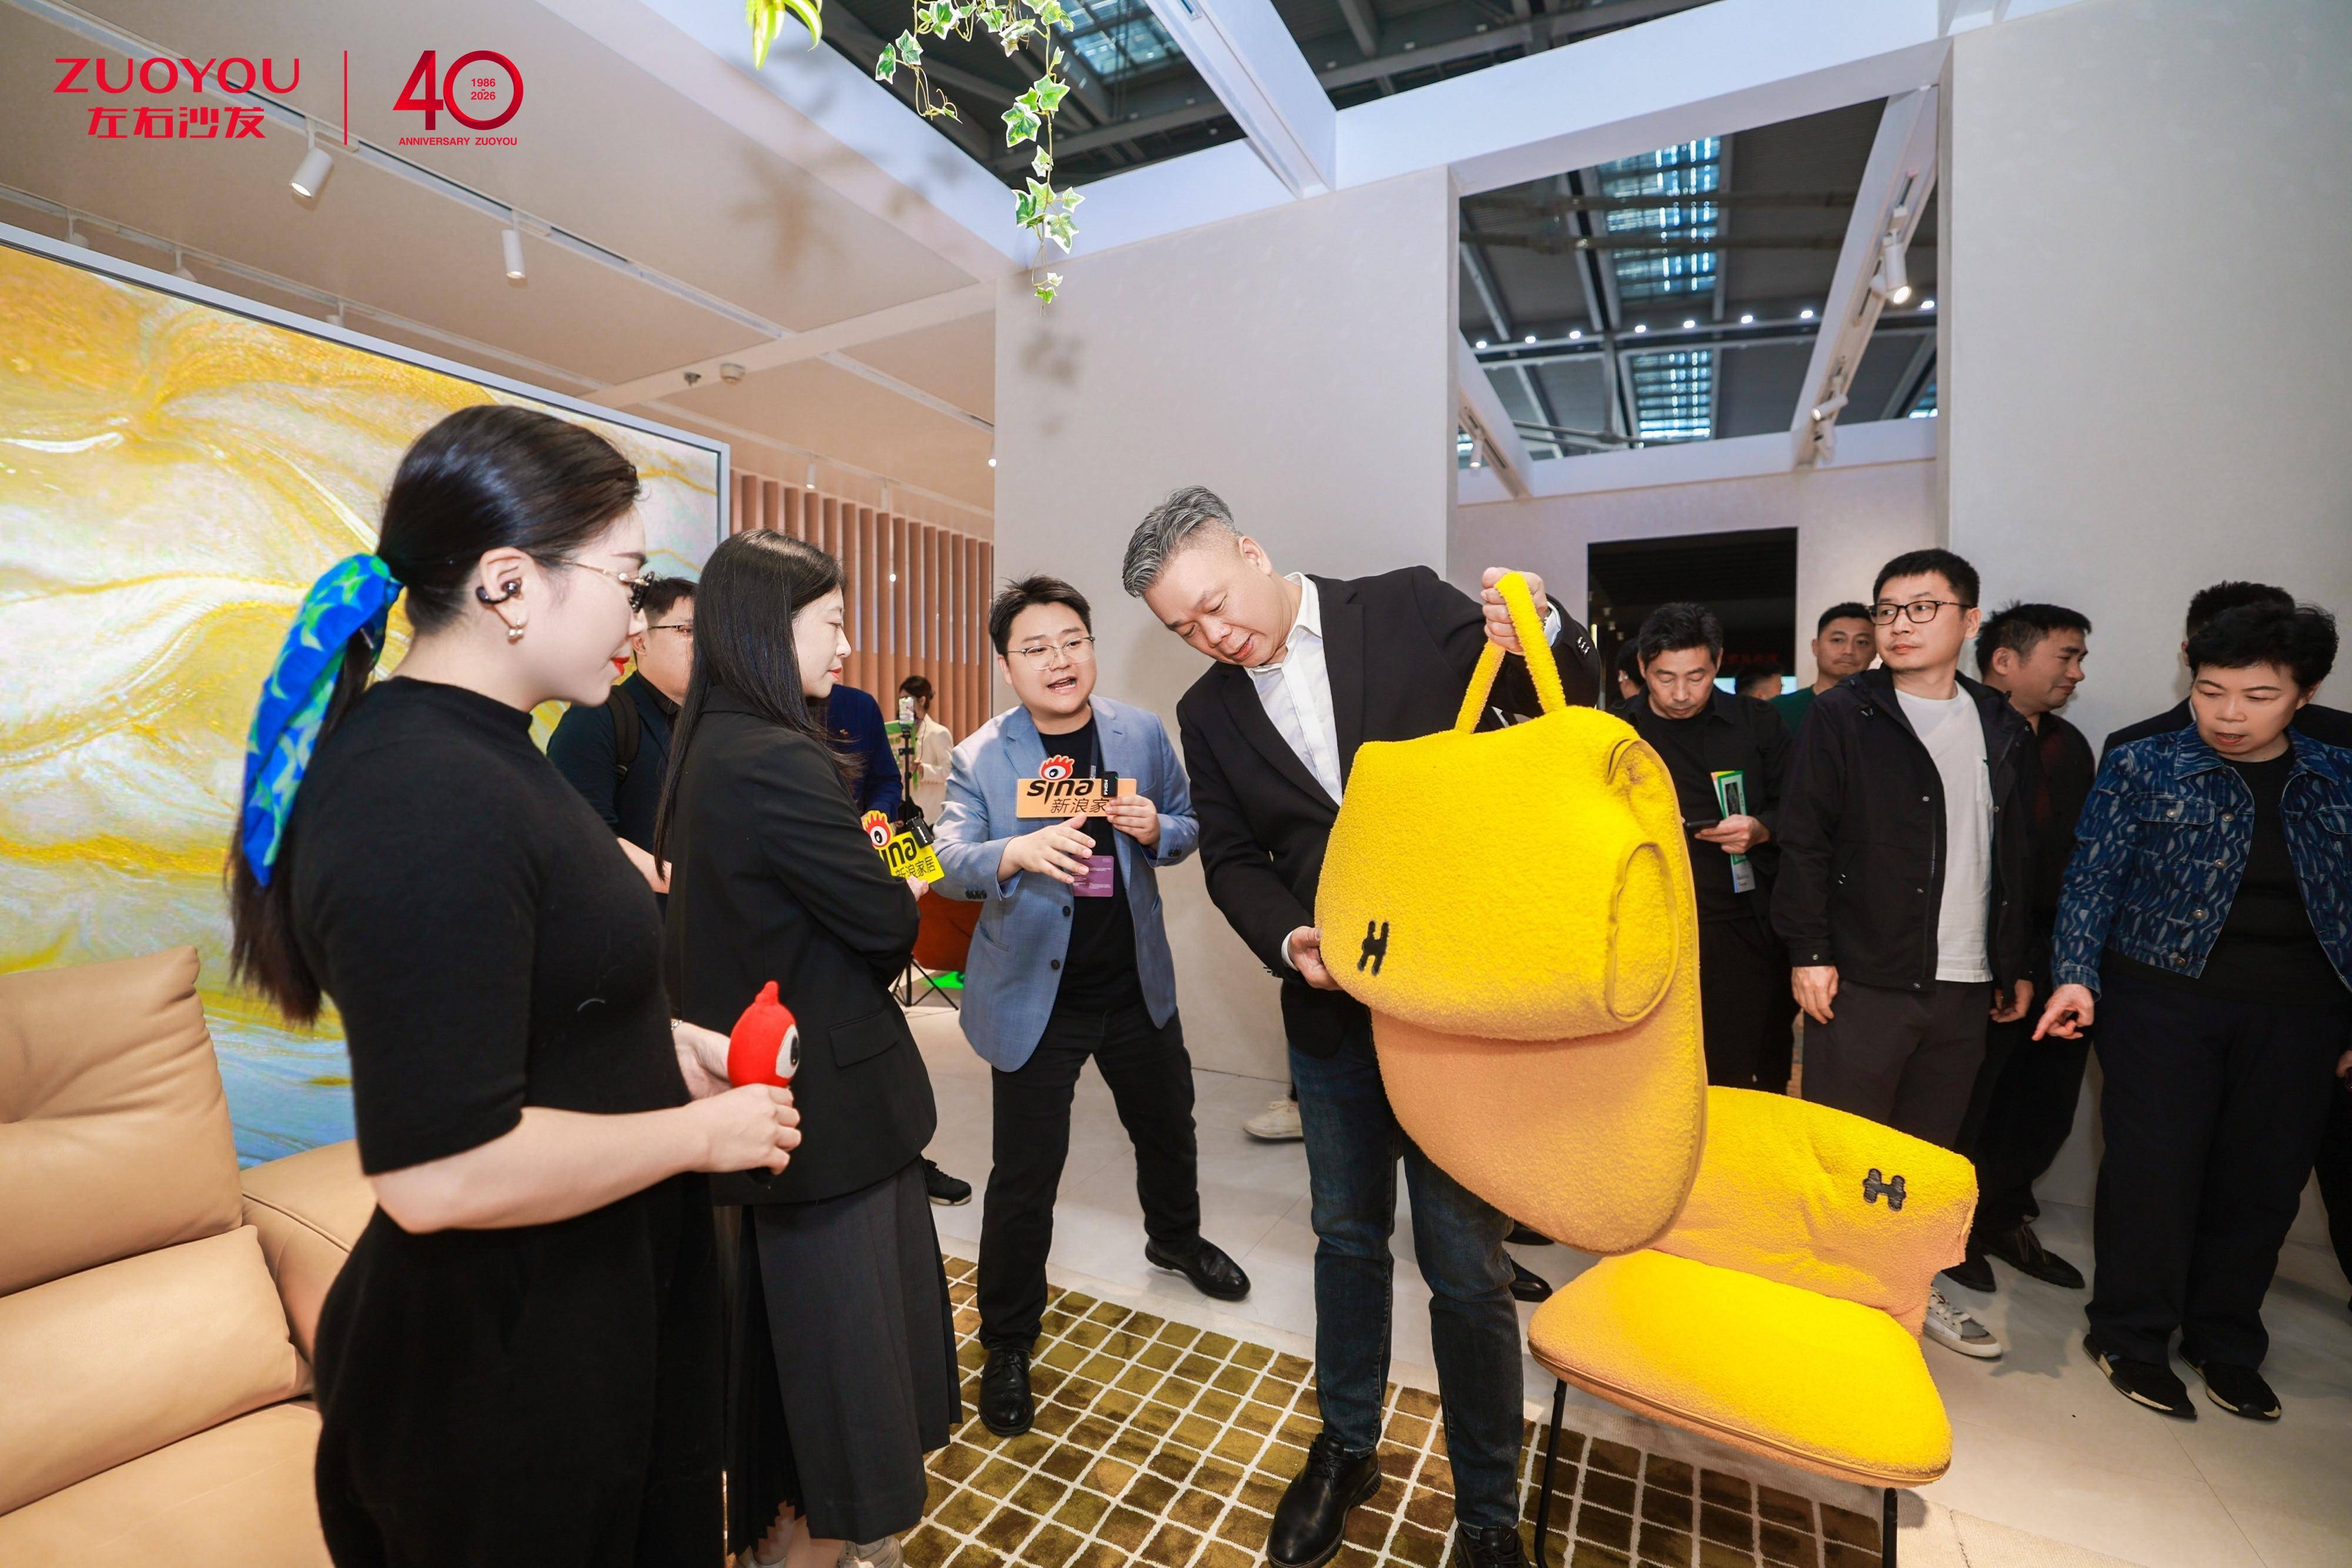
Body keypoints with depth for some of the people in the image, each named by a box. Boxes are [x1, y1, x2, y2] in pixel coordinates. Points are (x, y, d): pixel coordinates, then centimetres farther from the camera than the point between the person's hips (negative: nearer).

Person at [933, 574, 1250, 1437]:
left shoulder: (1143, 734, -2)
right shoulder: (980, 757, -10)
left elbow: (1189, 827, 5)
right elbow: (950, 860, -21)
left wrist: (1156, 830, -19)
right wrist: (1018, 853, -42)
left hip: (1135, 984, 4)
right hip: (1033, 992, -3)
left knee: (1168, 1125, 24)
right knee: (1024, 1176, 4)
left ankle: (1175, 1237, 56)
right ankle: (1007, 1346, 28)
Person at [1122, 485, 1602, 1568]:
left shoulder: (1409, 608, -5)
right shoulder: (1208, 711, 4)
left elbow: (1569, 709, 0)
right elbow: (1233, 858, 7)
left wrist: (1546, 635, -22)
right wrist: (1287, 940, -11)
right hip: (1331, 1007, 3)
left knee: (1465, 1258, 8)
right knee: (1346, 1234, 20)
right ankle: (1346, 1448, 45)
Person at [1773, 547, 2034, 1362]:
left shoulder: (2003, 729, 11)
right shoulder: (1842, 715, -4)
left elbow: (2017, 859, 16)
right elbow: (1803, 840, -8)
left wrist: (2019, 964, 14)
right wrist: (1809, 952, -13)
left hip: (1964, 986, 5)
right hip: (1862, 980, -5)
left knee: (1931, 1151, 16)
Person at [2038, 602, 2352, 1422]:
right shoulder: (2142, 767, -4)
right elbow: (2093, 879, -6)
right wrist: (2075, 976, -16)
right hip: (2163, 997, -3)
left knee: (2263, 1180, 11)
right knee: (2154, 1169, 0)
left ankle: (2225, 1341, 30)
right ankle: (2130, 1337, 17)